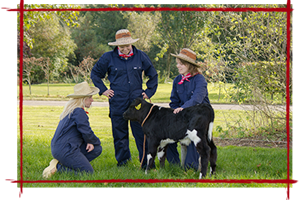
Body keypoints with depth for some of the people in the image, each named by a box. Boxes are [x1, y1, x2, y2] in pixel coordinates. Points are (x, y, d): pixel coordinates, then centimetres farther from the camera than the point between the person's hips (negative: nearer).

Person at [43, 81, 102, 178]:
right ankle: (58, 167, -9)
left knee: (97, 149, 12)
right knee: (88, 173, -7)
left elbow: (85, 130, 22)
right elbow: (87, 132, -14)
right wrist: (96, 141, 6)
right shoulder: (79, 112, -17)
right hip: (65, 150, -10)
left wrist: (90, 142, 6)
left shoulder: (71, 109, 15)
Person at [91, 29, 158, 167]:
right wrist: (103, 90, 6)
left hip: (137, 101, 0)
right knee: (119, 133, 6)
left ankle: (147, 162, 0)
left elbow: (153, 74, 19)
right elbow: (95, 74, 15)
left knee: (141, 132, -5)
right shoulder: (108, 58, 2)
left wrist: (149, 92, 10)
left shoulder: (140, 56, 5)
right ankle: (122, 159, 21)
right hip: (117, 103, 0)